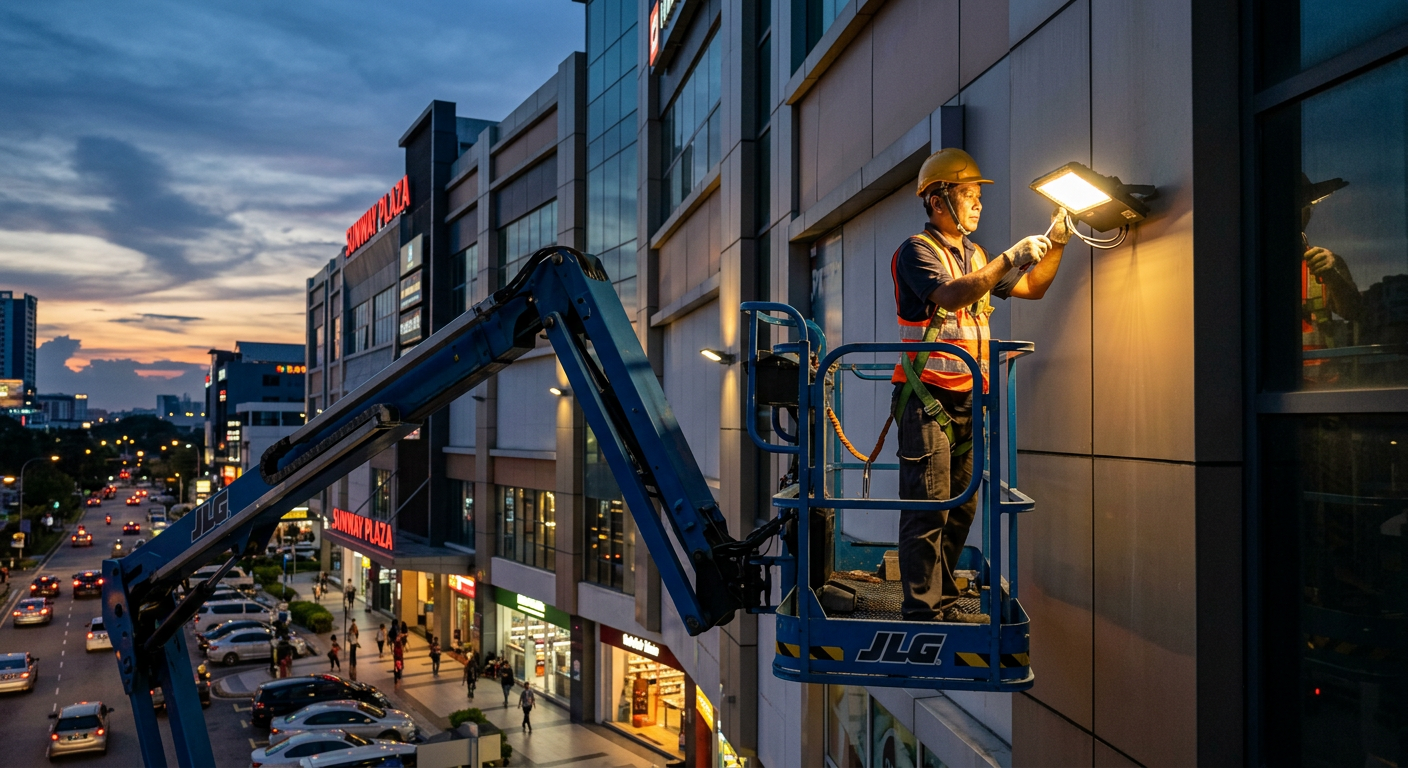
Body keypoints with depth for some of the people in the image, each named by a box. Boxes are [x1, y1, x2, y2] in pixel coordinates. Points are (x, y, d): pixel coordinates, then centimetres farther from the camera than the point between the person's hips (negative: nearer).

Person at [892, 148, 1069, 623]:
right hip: (928, 396, -8)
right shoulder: (917, 250, -5)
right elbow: (950, 295, -23)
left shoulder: (974, 256, 20)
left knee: (961, 507, 10)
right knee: (927, 507, -8)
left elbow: (1032, 288, 23)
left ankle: (944, 602, 19)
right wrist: (1008, 259, -26)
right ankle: (921, 610, -4)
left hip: (966, 400, 8)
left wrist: (1055, 245, 10)